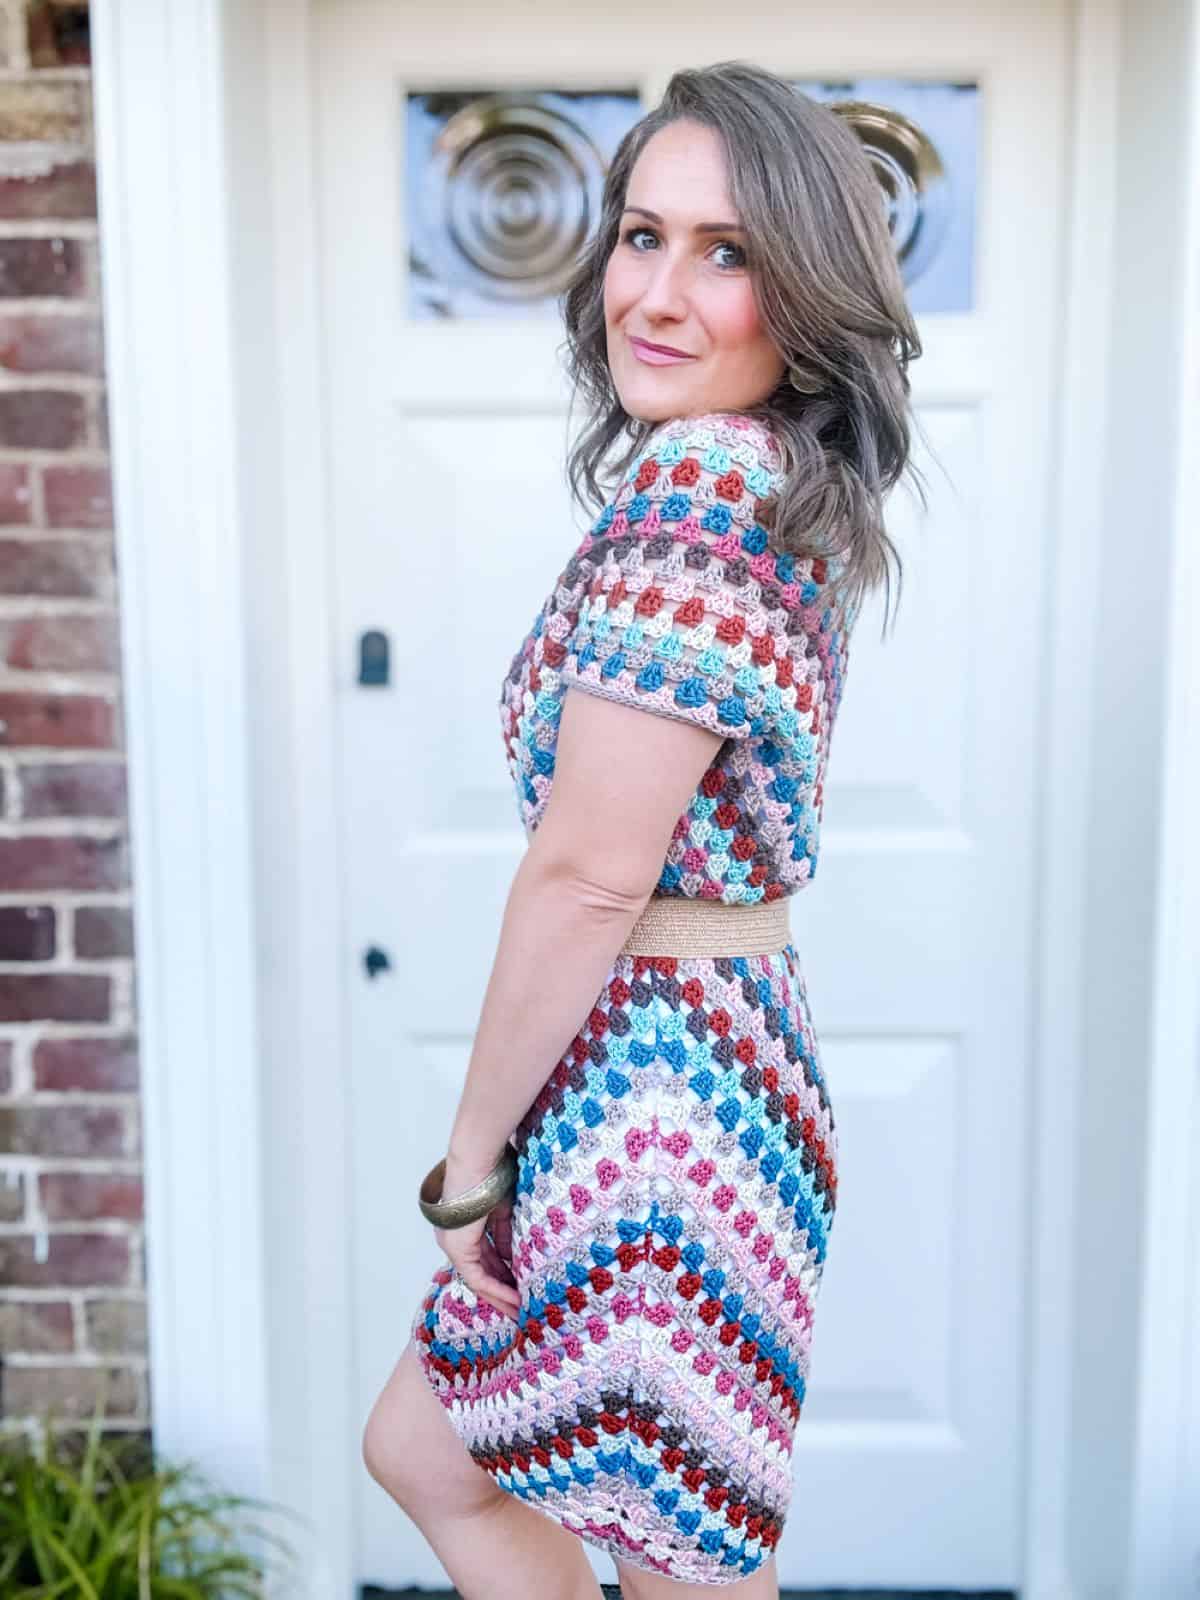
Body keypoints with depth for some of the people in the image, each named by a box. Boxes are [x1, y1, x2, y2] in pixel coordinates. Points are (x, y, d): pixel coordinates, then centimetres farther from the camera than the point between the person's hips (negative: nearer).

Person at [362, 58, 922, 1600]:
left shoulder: (692, 490, -21)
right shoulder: (795, 491, 9)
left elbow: (586, 879, -23)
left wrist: (468, 1155, -10)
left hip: (648, 1087, -10)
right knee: (422, 1450, 27)